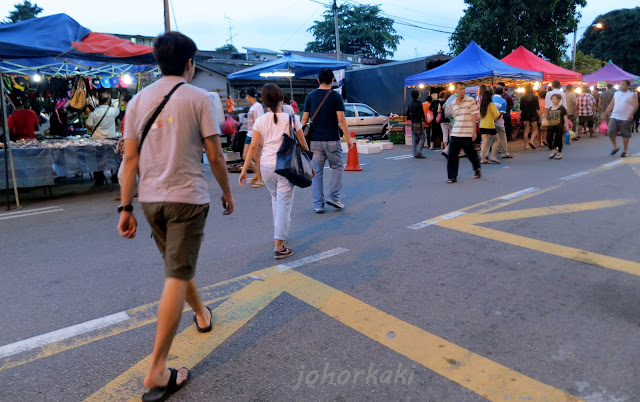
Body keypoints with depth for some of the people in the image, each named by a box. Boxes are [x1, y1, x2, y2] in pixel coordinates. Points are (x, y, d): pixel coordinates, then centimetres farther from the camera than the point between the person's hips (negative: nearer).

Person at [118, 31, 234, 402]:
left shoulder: (139, 100, 7)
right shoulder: (199, 98, -5)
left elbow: (130, 158, 3)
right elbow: (215, 155, -6)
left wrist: (126, 209, 6)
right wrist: (227, 192, 8)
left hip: (150, 198, 6)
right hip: (187, 197, -5)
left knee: (178, 265, 24)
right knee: (177, 277, -4)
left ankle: (202, 313, 49)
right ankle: (157, 371, -2)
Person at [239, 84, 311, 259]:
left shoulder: (260, 121, 1)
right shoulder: (292, 118, -2)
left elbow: (253, 147, -2)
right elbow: (303, 144, 5)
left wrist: (244, 169, 2)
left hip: (266, 165, 3)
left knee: (275, 199, 24)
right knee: (284, 204, 0)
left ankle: (280, 233, 37)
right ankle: (279, 246, -2)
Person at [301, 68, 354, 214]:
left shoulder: (310, 96, 5)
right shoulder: (335, 96, -4)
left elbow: (304, 119, 4)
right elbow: (341, 120, -9)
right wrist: (349, 138, -4)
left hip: (314, 140, 3)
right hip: (331, 140, -3)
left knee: (317, 172, 8)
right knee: (337, 167, 16)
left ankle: (318, 204, 9)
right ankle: (333, 197, 8)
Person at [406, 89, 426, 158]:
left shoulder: (410, 104, 9)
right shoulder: (419, 103, -11)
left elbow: (408, 114, 12)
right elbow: (422, 113, -12)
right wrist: (423, 119, 5)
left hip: (413, 123, 7)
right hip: (418, 123, -7)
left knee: (414, 139, 10)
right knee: (422, 138, -4)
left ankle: (415, 153, 11)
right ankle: (418, 152, -16)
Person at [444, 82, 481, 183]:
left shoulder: (470, 100, -1)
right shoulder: (452, 103, 10)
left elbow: (474, 116, -2)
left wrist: (474, 131, -6)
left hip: (467, 133, -3)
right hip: (455, 133, 3)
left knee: (471, 154, 8)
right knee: (452, 155, -3)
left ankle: (477, 169, 36)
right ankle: (452, 176, 4)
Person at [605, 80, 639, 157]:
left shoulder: (632, 95, 1)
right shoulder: (616, 93, 13)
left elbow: (635, 106, -7)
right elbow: (611, 104, 15)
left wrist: (631, 115, -19)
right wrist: (605, 113, 8)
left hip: (625, 119, -3)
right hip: (614, 117, 3)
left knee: (625, 135, 2)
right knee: (611, 132, -6)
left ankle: (625, 151, 12)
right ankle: (615, 147, 16)